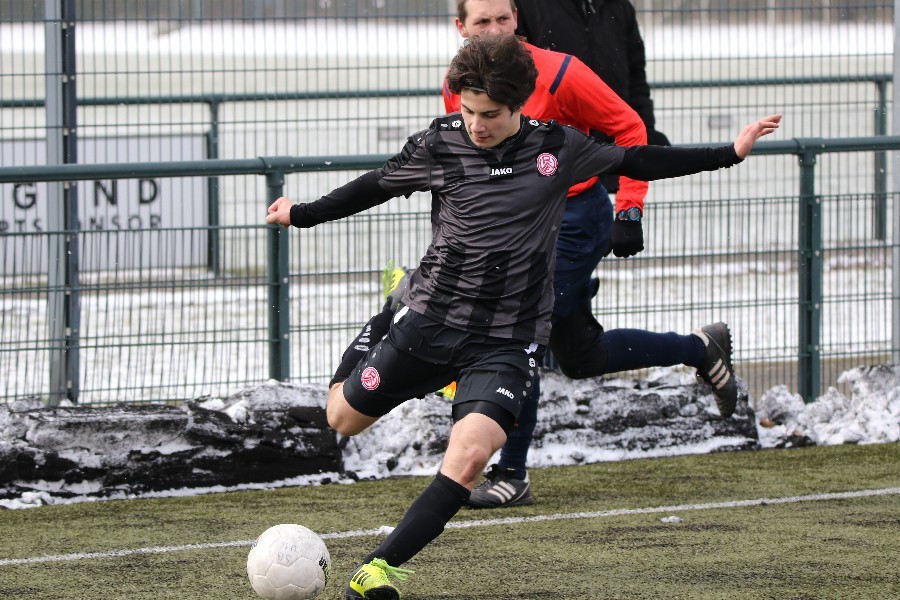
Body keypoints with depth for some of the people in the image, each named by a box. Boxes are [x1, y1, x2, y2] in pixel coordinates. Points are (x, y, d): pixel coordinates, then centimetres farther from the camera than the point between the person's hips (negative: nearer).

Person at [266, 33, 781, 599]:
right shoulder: (440, 143, -5)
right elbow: (377, 185, 11)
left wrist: (731, 152, 9)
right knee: (344, 418, 13)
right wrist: (302, 214, 14)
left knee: (469, 456, -23)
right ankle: (375, 338, 47)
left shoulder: (558, 147, -4)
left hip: (508, 340, -2)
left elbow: (638, 161, 9)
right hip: (432, 318, 2)